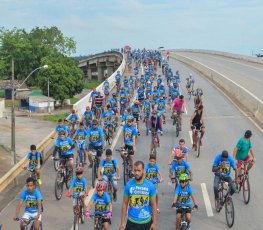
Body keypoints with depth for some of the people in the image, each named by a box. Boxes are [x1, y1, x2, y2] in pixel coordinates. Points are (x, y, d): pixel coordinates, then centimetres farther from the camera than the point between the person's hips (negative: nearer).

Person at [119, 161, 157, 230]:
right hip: (132, 222, 0)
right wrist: (122, 222, -2)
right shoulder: (128, 185, -7)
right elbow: (125, 204, -1)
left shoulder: (150, 185, -7)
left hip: (146, 222, 0)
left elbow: (153, 205, -2)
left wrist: (154, 222, -3)